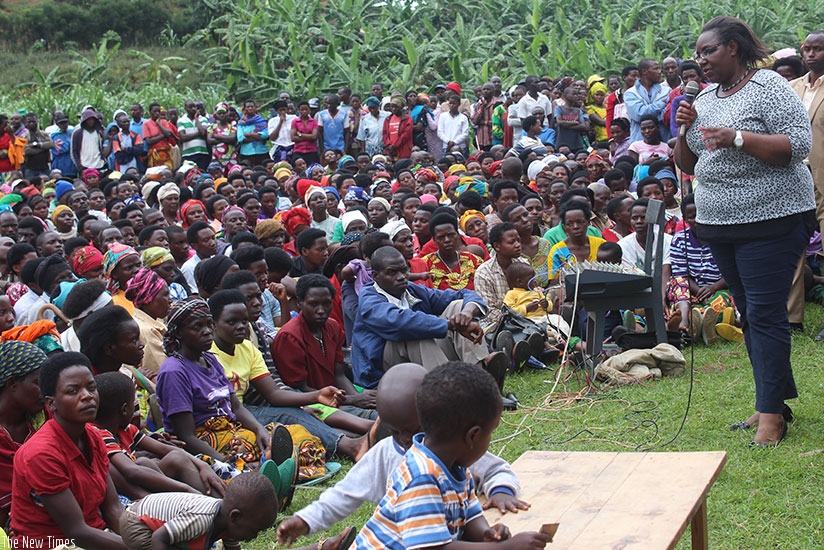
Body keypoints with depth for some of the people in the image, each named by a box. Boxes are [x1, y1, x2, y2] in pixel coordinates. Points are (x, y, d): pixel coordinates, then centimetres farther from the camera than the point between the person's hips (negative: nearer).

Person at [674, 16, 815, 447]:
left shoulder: (768, 87, -7)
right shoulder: (705, 98, 14)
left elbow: (799, 145, -17)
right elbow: (687, 166, 17)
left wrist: (737, 138, -24)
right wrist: (685, 131, -2)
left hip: (770, 220, -8)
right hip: (720, 223, 8)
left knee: (765, 314, -10)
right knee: (749, 314, 11)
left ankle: (771, 415, -8)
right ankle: (776, 397, 20)